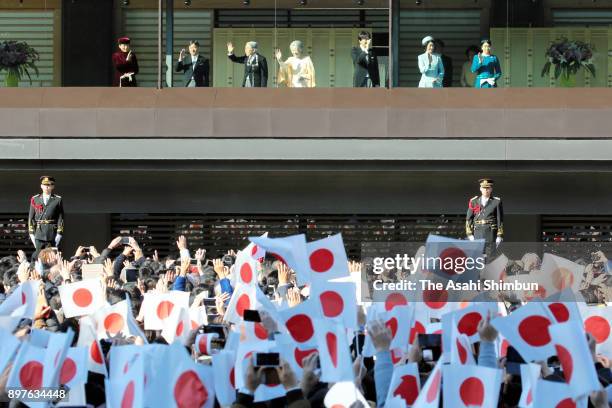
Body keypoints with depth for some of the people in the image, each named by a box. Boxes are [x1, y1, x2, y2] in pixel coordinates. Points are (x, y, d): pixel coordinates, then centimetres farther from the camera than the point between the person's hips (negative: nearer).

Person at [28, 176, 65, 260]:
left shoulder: (58, 200, 5)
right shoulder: (35, 199, 9)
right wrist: (31, 233, 2)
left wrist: (59, 234, -4)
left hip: (52, 234, -1)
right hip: (39, 233, 1)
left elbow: (61, 218, 3)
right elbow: (31, 218, 9)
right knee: (38, 256, -6)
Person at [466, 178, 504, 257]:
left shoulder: (496, 202, 1)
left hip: (491, 233, -1)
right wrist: (470, 235, 0)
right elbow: (468, 219, 7)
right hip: (477, 234, 1)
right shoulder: (474, 201, 5)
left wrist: (499, 236, -3)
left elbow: (500, 219, 1)